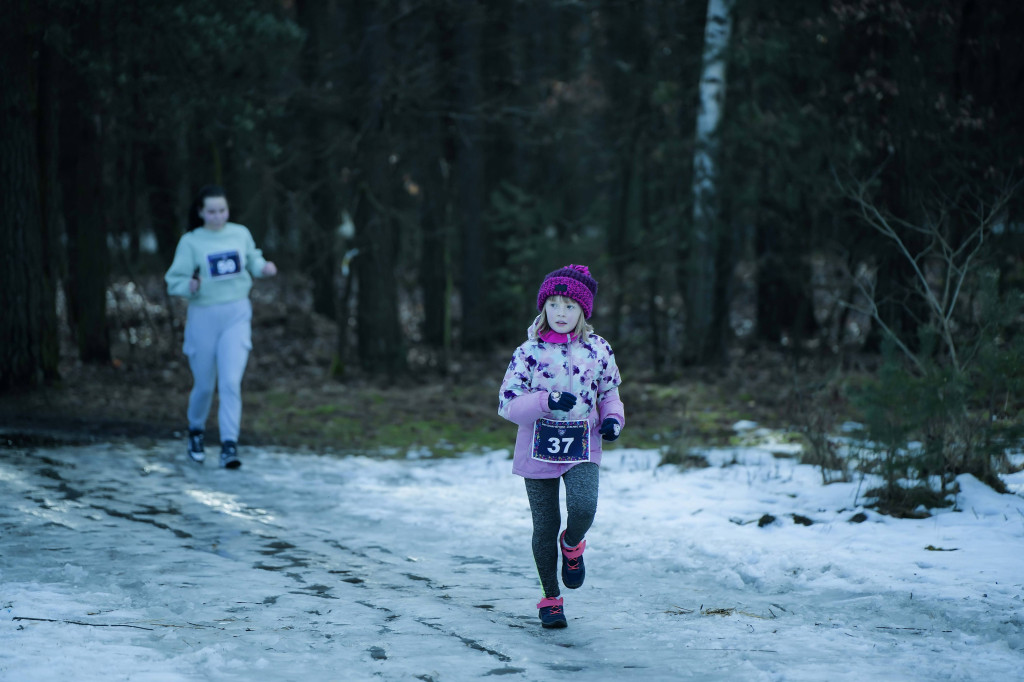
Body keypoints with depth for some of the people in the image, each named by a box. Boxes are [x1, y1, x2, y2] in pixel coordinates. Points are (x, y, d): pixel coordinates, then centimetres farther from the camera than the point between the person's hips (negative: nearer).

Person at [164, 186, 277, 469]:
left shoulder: (240, 234, 3)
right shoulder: (190, 242, -5)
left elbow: (253, 260, 18)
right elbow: (174, 281, -6)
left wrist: (264, 267, -4)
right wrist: (189, 286, -27)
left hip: (236, 315, 1)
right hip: (203, 317, -1)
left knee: (230, 382, -12)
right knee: (204, 384, 10)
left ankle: (229, 446, -12)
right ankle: (196, 431, 38)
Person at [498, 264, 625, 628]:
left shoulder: (598, 350, 2)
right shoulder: (529, 353, -4)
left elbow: (608, 392, 16)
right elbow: (507, 403, -8)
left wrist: (612, 418, -4)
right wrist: (547, 401, -22)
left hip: (582, 449, 0)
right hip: (539, 449, 0)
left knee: (583, 506, -25)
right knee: (545, 525, 5)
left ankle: (572, 545, 11)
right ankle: (550, 598, 23)